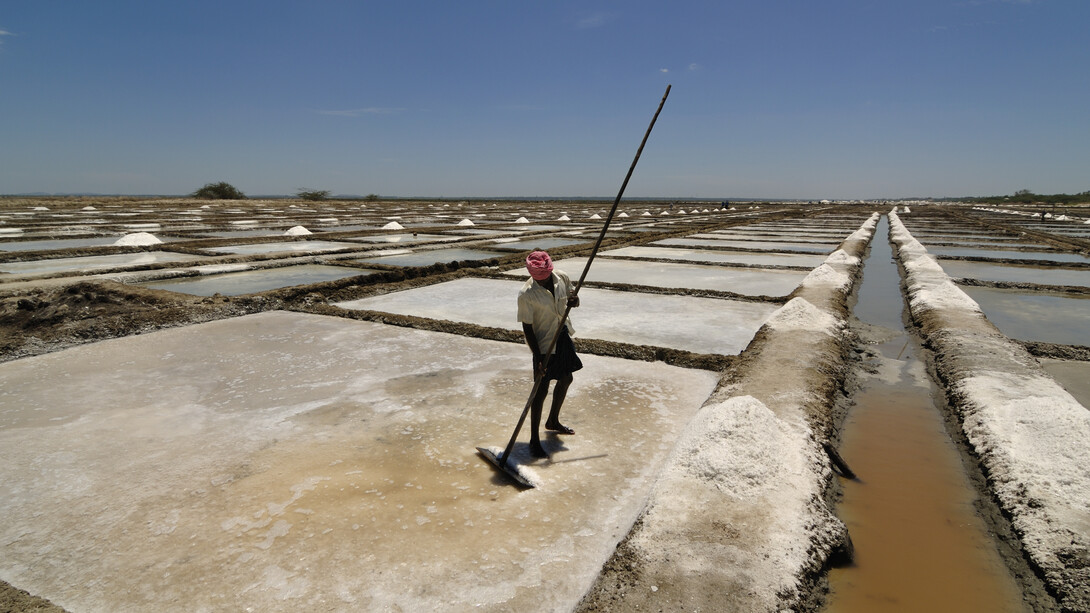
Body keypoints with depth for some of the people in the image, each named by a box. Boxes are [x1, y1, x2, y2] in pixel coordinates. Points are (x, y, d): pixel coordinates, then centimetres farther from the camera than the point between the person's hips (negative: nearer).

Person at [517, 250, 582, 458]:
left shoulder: (562, 278, -9)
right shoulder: (526, 294, -24)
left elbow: (571, 297, 9)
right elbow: (527, 328, -20)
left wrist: (574, 301, -17)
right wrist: (538, 358, -23)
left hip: (563, 336, 7)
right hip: (543, 343, -7)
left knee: (565, 379, 20)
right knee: (541, 390, -3)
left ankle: (553, 421, 43)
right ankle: (534, 440, 11)